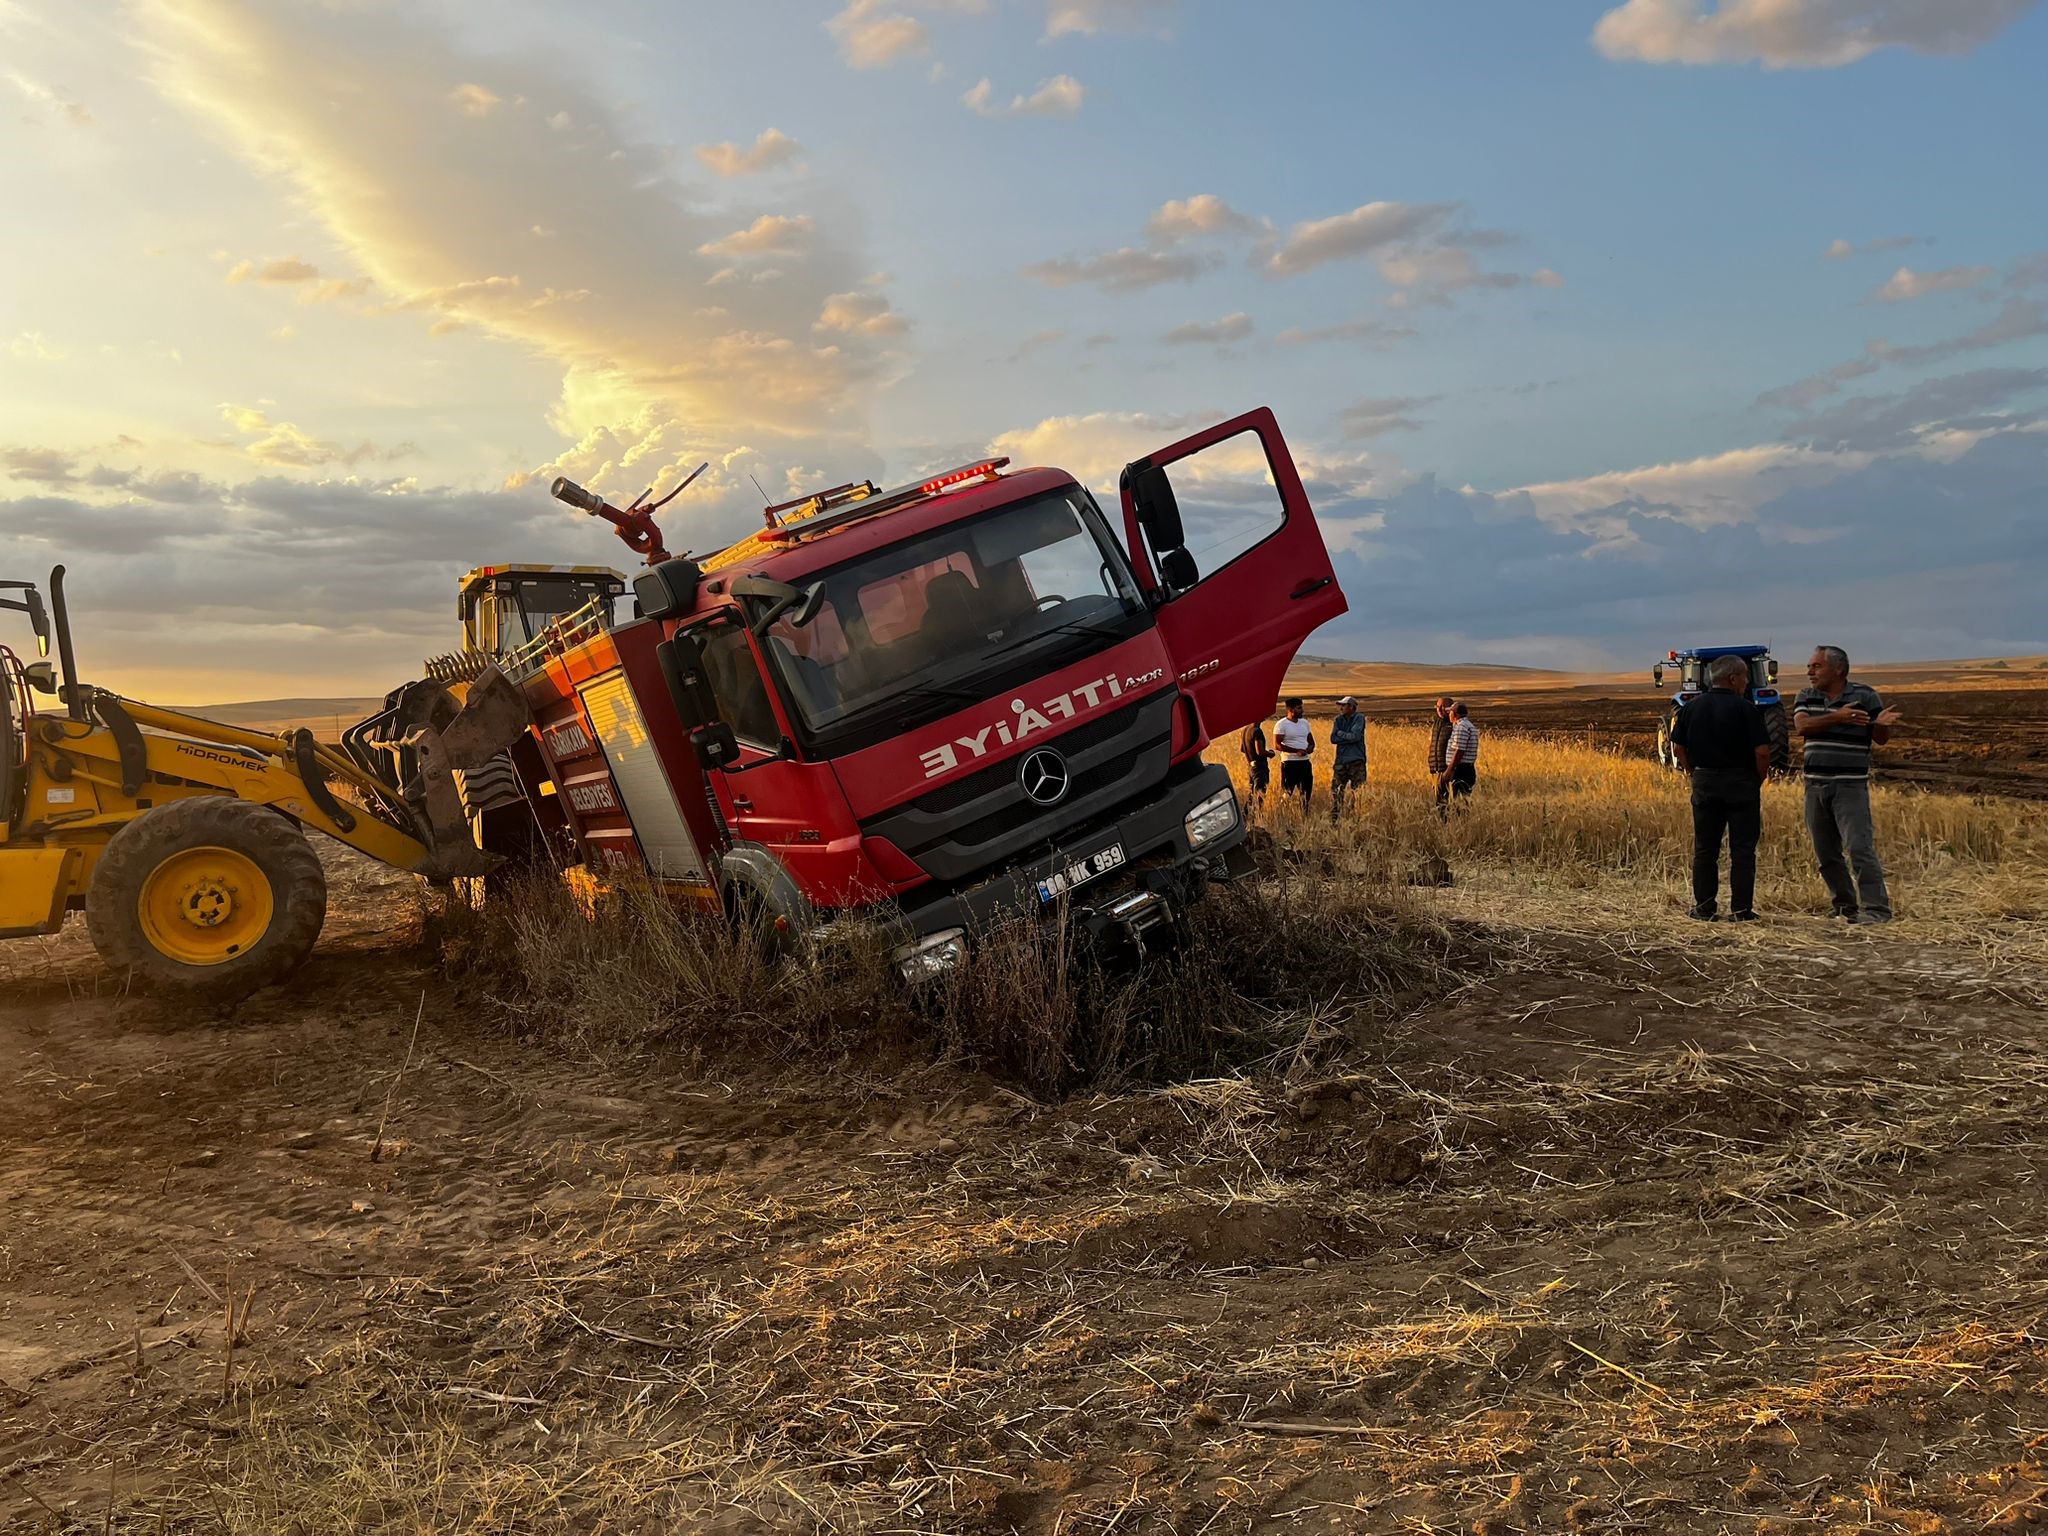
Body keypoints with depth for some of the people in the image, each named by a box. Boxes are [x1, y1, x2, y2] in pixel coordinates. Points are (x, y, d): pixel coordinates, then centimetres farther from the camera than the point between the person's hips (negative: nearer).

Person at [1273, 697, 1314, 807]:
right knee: (1287, 792, -5)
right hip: (1289, 762, -7)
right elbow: (1277, 744, -15)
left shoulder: (1305, 723, 13)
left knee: (1306, 791, 10)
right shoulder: (1281, 725, -7)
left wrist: (1310, 748, -5)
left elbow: (1311, 741, 20)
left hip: (1305, 762, 7)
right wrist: (1296, 751, -20)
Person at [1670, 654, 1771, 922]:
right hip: (1740, 784, -4)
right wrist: (1760, 779, 1)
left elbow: (1678, 747, 6)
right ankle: (1741, 909, 4)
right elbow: (1762, 751, -14)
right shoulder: (1745, 709, -11)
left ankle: (1704, 908, 11)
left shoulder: (1692, 707, 3)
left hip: (1703, 782, 4)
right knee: (1742, 849, 3)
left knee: (1705, 849, 9)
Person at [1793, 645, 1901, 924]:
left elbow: (1880, 739, 2)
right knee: (1825, 853, 10)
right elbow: (1802, 726, -11)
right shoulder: (1806, 697, 9)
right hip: (1815, 785, 5)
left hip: (1851, 785, -5)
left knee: (1860, 848, -13)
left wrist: (1883, 724, -21)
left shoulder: (1865, 696, -1)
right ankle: (1845, 906, 22)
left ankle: (1876, 909, -10)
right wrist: (1837, 717, -25)